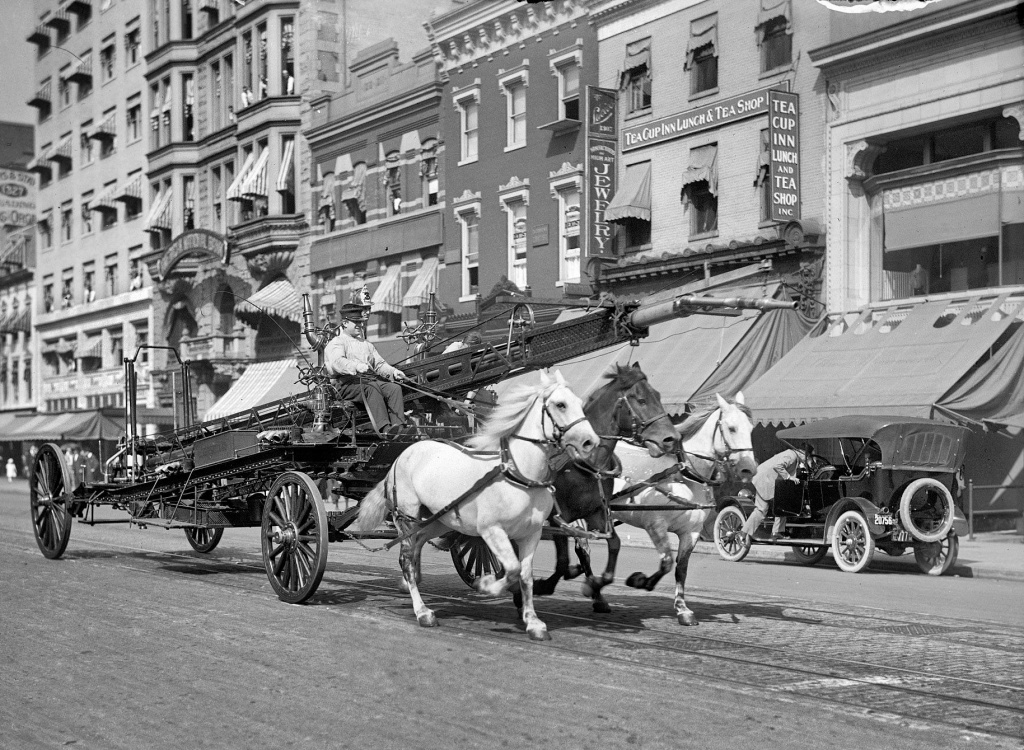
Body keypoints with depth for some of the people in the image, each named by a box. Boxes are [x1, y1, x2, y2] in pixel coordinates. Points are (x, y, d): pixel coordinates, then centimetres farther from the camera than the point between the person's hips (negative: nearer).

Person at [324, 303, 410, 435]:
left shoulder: (366, 345, 31)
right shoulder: (335, 343, 7)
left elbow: (379, 364, 23)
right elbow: (338, 362, -14)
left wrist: (393, 372, 1)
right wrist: (356, 366, -34)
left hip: (372, 379, 6)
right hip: (349, 383, -6)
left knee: (395, 388, -22)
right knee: (372, 389, -37)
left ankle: (398, 426, -38)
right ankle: (384, 428, -50)